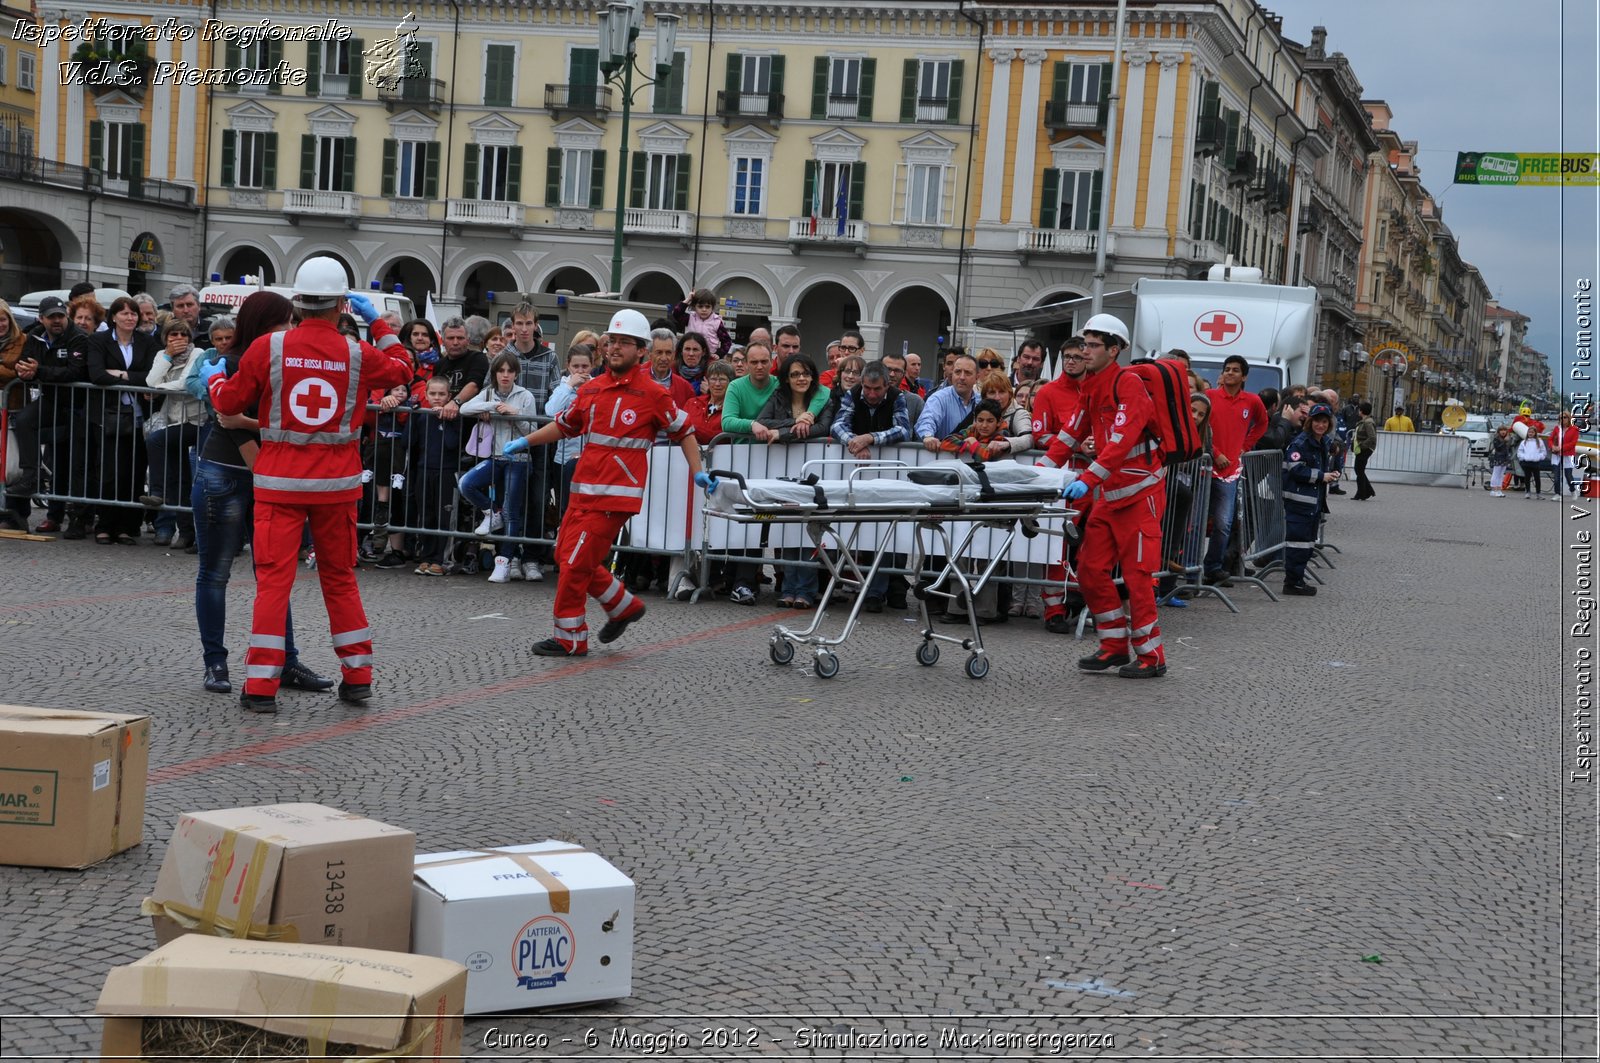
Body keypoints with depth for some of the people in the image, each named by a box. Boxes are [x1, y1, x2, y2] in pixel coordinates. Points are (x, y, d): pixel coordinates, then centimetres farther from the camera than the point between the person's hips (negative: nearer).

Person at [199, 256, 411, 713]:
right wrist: (377, 323, 25)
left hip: (280, 482, -1)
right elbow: (401, 370, 17)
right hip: (337, 484, 1)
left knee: (273, 577, 0)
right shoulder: (358, 354, -4)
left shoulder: (268, 347, -7)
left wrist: (213, 378, 26)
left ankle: (261, 685, -2)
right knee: (339, 576, 14)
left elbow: (229, 403, 4)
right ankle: (357, 677, 20)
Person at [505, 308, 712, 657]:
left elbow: (683, 431, 5)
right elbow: (564, 424, 23)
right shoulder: (591, 389, 12)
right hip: (583, 490, 7)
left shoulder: (653, 395, -3)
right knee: (567, 555, 12)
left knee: (576, 563, -8)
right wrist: (525, 441, 16)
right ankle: (623, 606, 29)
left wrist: (698, 473, -2)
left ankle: (570, 639, 4)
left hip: (616, 494, -7)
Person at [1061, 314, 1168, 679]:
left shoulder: (1128, 384, -15)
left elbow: (1120, 441, -26)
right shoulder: (1091, 387, 12)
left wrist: (1088, 479, -35)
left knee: (1137, 575, -6)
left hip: (1139, 493, -8)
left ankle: (1151, 655, 4)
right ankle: (1116, 645, 17)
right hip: (1109, 494, 8)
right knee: (1090, 570, 7)